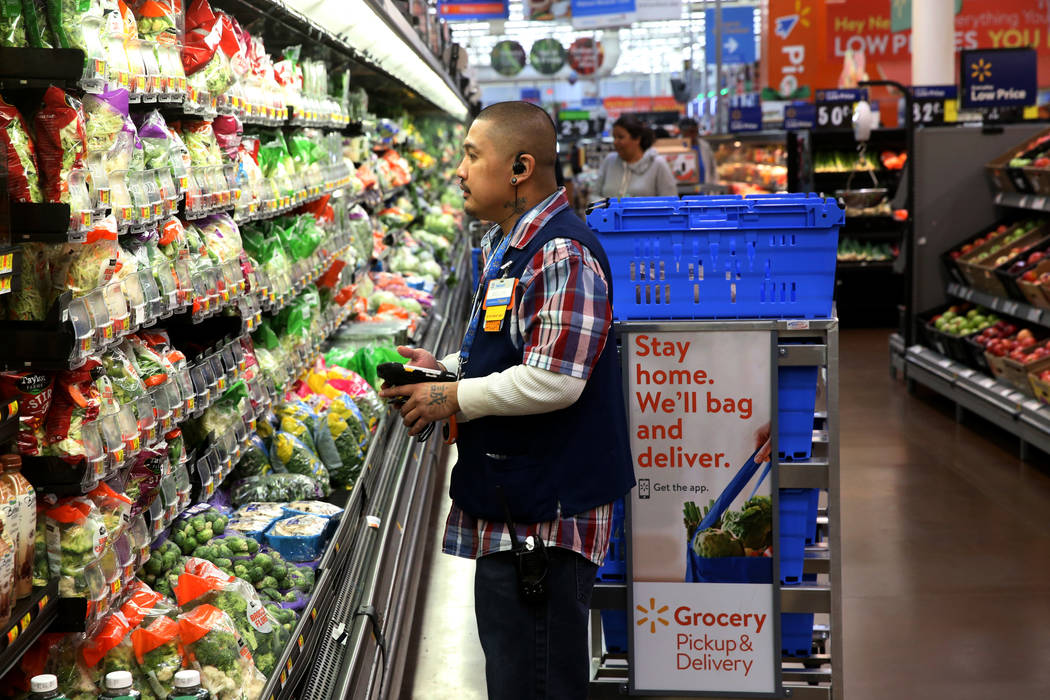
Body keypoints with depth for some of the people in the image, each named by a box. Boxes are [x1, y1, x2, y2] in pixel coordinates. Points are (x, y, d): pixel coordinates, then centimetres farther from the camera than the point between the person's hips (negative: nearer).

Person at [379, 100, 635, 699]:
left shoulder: (562, 256, -19)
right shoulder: (509, 246, 15)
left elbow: (554, 380, -26)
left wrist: (455, 398, -16)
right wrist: (446, 368, 11)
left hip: (545, 512, -11)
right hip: (509, 500, 11)